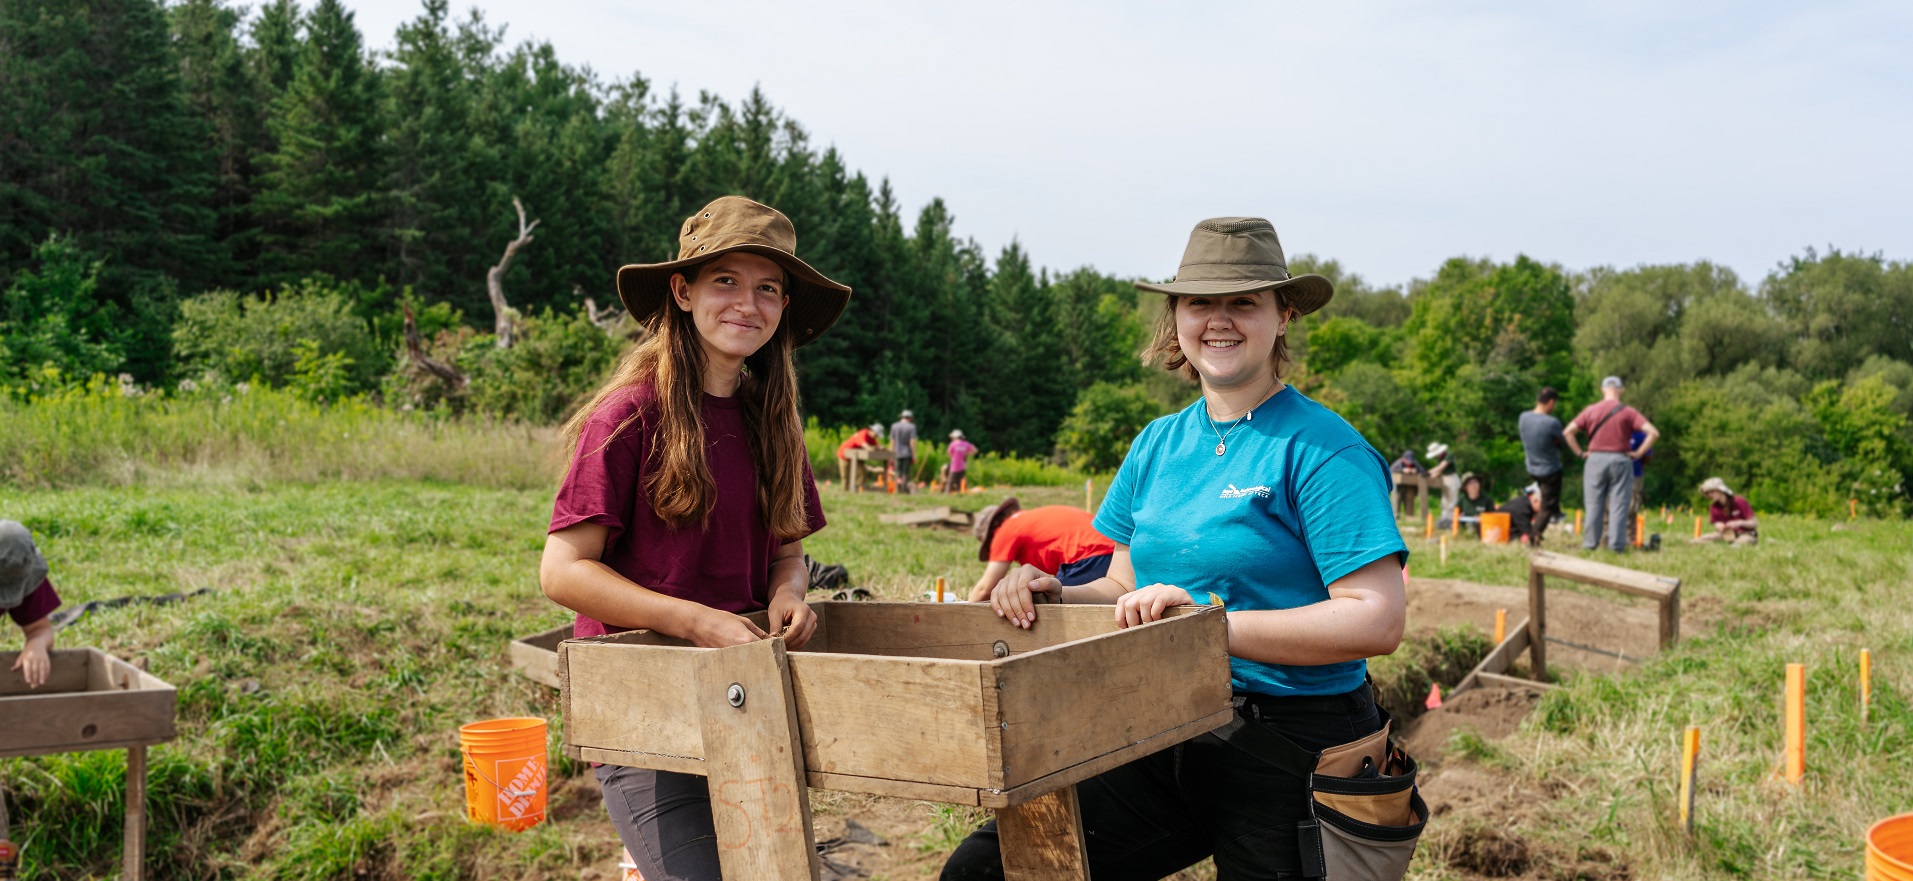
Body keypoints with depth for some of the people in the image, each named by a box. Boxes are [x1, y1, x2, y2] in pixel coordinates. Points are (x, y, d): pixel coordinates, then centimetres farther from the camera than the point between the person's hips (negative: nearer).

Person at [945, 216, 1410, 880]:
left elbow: (1378, 620, -19)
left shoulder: (1321, 449, -11)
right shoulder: (1157, 444, 9)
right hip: (1166, 742, 6)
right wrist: (1054, 596, -4)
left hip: (1292, 756, -5)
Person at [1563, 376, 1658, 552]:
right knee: (1619, 505, 2)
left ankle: (1590, 543, 7)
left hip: (1595, 459, 1)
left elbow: (1568, 432, 0)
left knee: (1594, 505, 6)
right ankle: (1616, 544, 0)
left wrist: (1580, 453, 4)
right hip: (1620, 459, -1)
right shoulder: (1628, 412, -2)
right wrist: (1638, 453, -2)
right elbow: (1653, 433, -9)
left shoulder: (1591, 410, 3)